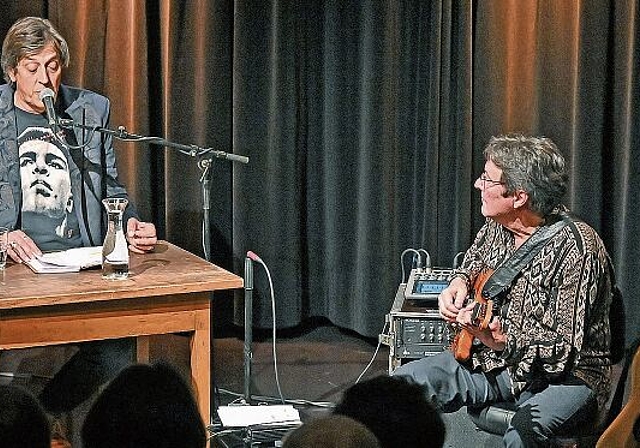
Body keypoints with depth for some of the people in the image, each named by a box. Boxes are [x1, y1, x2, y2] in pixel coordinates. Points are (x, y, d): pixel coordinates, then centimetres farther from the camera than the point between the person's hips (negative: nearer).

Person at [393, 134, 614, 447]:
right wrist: (461, 281, 6)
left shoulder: (577, 247, -22)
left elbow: (565, 349, -24)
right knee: (404, 381, -9)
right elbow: (475, 258, 28)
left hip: (565, 374, -7)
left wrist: (504, 343, -37)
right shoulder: (497, 226, 1)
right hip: (494, 361, 7)